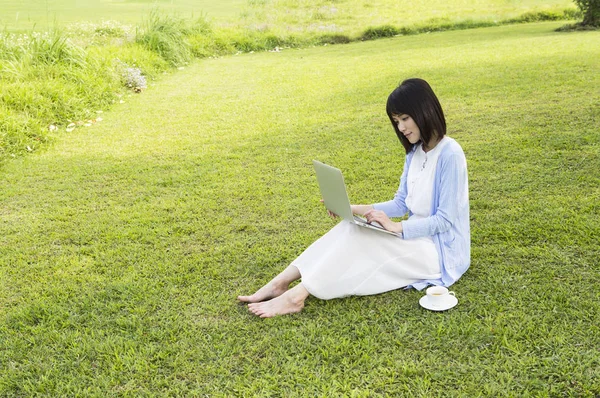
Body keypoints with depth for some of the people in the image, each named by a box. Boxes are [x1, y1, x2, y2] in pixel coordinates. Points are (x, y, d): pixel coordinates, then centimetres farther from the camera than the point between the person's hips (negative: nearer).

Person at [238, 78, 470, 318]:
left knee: (358, 235, -26)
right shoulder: (415, 152, 8)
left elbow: (445, 220, -19)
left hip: (440, 251, -7)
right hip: (416, 238, 7)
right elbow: (400, 204, 9)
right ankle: (281, 283, -19)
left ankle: (296, 295, -28)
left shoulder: (449, 154, -18)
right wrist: (355, 209, -3)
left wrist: (397, 227, -27)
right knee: (351, 227, -15)